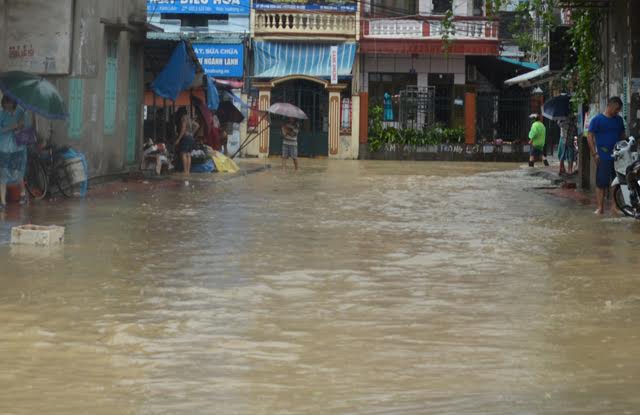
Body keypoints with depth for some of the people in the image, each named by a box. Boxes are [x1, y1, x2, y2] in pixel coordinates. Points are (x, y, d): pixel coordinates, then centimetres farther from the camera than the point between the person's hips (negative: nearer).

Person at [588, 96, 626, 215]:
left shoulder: (619, 120, 12)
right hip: (603, 157, -5)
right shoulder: (597, 120, -4)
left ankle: (614, 205, 14)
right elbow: (590, 136, -5)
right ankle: (600, 208, 3)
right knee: (601, 183, -2)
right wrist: (594, 154, -12)